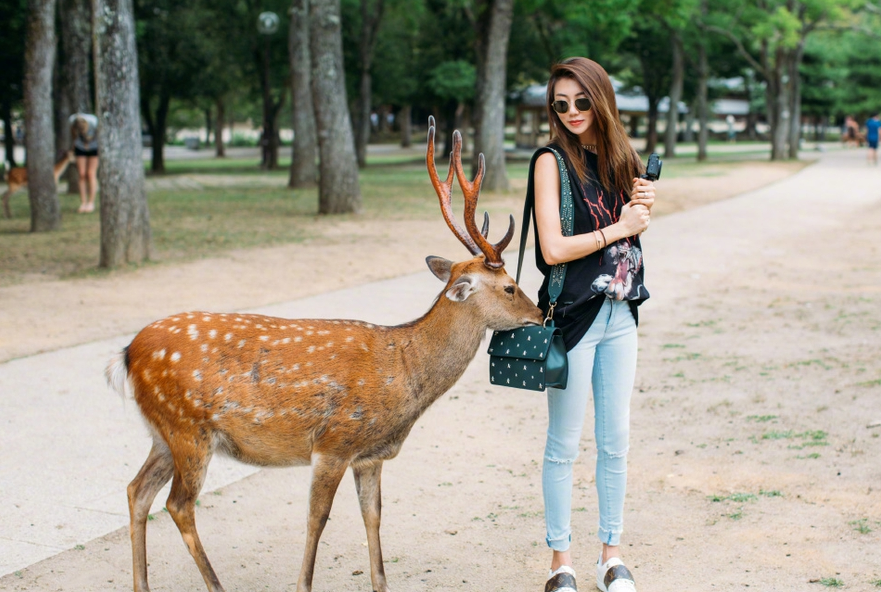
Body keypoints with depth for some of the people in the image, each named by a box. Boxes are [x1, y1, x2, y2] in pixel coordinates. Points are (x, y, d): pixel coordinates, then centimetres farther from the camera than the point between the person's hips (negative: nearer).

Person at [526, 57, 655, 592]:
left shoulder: (622, 158, 10)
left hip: (620, 315, 5)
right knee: (565, 444, 3)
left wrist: (644, 206, -1)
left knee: (616, 440, 11)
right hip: (573, 316, -5)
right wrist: (620, 227, -9)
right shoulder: (553, 161, -8)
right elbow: (553, 248, -16)